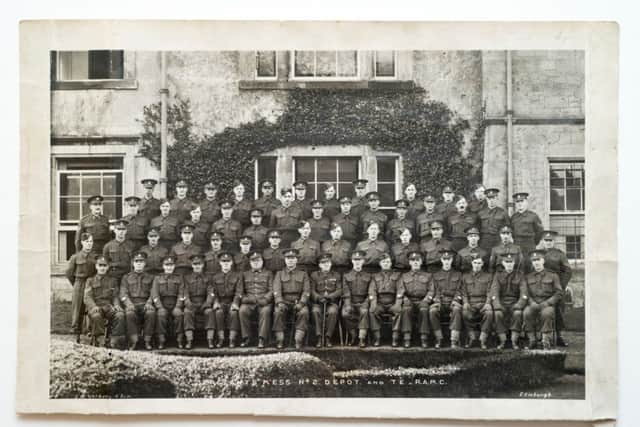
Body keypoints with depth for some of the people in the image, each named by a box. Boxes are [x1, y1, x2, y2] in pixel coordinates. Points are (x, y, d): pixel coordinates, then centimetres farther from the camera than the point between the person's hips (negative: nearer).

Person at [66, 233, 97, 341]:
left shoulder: (95, 257, 6)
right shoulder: (75, 257, 1)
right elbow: (68, 272, 7)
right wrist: (76, 284, 9)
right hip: (79, 286, -1)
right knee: (78, 310, 0)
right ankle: (77, 334, 6)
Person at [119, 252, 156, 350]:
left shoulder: (150, 278, 22)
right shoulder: (126, 277, 22)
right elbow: (123, 294, 9)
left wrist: (149, 303, -11)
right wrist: (129, 303, -12)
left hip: (145, 303, 0)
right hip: (131, 303, 0)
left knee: (151, 312, -36)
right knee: (130, 313, -37)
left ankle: (147, 341, -29)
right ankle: (133, 341, -35)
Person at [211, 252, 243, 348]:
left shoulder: (237, 275, 11)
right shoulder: (215, 277, 17)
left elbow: (238, 291, -1)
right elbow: (214, 292, 7)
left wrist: (235, 303, -19)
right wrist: (216, 302, -14)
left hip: (232, 301, -1)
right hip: (220, 302, 1)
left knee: (233, 312, -34)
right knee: (218, 312, -32)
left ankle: (232, 339, -31)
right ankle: (221, 338, -29)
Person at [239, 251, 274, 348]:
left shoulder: (268, 274, 17)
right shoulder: (245, 274, 23)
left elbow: (271, 290, 6)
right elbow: (241, 290, 17)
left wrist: (265, 299, -12)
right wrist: (244, 298, -4)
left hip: (264, 302, -2)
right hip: (249, 302, 2)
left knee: (265, 311, -35)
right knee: (242, 310, -31)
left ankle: (262, 339, -32)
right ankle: (246, 338, -20)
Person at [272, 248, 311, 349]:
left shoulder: (303, 274, 15)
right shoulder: (279, 274, 16)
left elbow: (306, 291, 4)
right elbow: (276, 290, 2)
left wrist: (301, 303, -15)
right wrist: (280, 302, -17)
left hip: (298, 302, 0)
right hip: (284, 301, 0)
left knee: (304, 311, -32)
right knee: (278, 311, -32)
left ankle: (299, 340, -31)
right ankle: (279, 340, -26)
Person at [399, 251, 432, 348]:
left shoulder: (428, 276, 21)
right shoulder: (404, 276, 23)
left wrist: (426, 299, -9)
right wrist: (405, 299, -8)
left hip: (422, 301, -1)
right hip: (409, 301, 1)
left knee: (424, 309, -37)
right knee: (406, 309, -36)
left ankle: (424, 338, -36)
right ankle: (407, 338, -37)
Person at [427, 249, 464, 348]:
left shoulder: (458, 275, 18)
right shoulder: (435, 275, 19)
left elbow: (459, 291, 9)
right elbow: (432, 291, 10)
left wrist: (455, 300, -10)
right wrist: (437, 300, -9)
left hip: (453, 302, -1)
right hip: (440, 302, 1)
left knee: (457, 310, -37)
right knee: (432, 311, -34)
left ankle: (455, 340, -38)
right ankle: (439, 339, -26)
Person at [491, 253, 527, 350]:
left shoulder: (520, 275, 10)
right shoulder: (498, 275, 10)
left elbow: (524, 292, -1)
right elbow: (494, 291, -2)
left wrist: (520, 304, -19)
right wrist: (497, 305, -19)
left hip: (515, 303, 0)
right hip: (502, 303, 0)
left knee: (518, 313, -34)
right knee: (498, 313, -33)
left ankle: (514, 341, -24)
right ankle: (502, 341, -21)